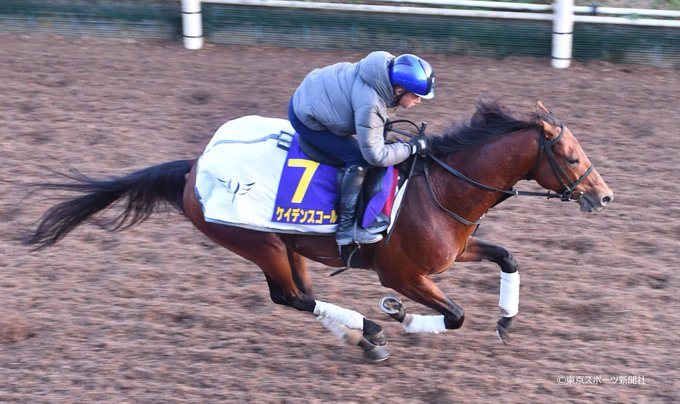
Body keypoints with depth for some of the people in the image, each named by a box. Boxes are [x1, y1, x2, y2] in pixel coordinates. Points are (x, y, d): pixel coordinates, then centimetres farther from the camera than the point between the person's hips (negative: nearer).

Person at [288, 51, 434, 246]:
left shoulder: (388, 66, -12)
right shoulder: (370, 106, -36)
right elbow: (376, 155, -29)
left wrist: (381, 124, 8)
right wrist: (412, 147, -21)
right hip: (305, 119, -10)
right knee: (356, 159, -17)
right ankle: (346, 227, -11)